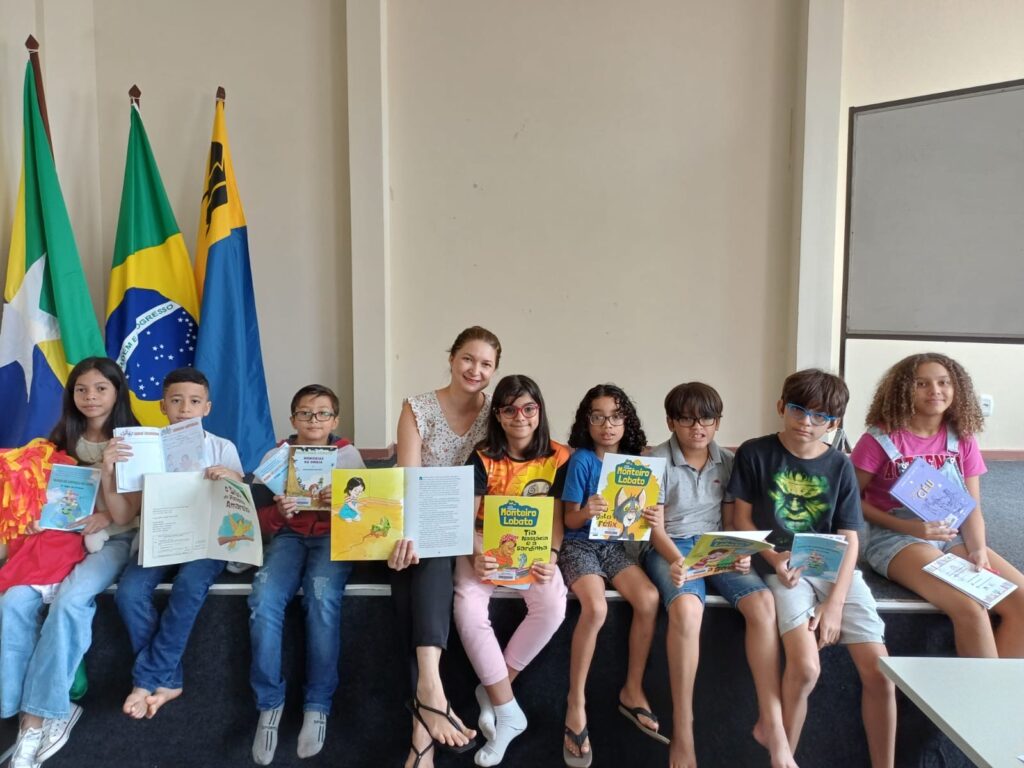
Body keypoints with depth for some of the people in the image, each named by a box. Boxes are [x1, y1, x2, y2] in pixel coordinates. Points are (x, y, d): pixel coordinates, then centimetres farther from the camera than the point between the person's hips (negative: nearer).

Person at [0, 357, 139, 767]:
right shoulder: (63, 440, 12)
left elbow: (124, 517, -8)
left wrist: (108, 473, -24)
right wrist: (37, 516, -5)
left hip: (112, 539, -4)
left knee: (69, 600, -32)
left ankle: (40, 715, -21)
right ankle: (35, 716, -20)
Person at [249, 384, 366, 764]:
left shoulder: (348, 454, 6)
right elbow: (262, 521, 7)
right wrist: (278, 511, -16)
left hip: (333, 536, -2)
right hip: (288, 536, 2)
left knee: (322, 599, -33)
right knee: (263, 600, -28)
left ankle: (317, 705, -19)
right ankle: (269, 702, -12)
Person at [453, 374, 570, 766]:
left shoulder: (558, 457, -4)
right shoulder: (483, 457, -7)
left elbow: (556, 517, -1)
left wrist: (551, 556, -21)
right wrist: (477, 555, -29)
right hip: (485, 546, 0)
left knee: (553, 606, -29)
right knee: (468, 608, -28)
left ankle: (491, 691, -8)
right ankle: (508, 710, -12)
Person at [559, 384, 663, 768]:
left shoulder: (634, 461, 3)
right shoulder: (582, 459, -8)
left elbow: (637, 514, 5)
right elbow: (570, 520, -8)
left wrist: (654, 519, -18)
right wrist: (586, 512, -30)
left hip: (615, 545, 4)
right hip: (580, 545, -4)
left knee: (649, 598, -22)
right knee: (595, 607, -30)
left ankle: (632, 690, -2)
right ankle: (576, 702, -12)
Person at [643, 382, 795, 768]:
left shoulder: (728, 461, 9)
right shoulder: (656, 461, -4)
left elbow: (730, 523, 11)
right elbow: (654, 527, -7)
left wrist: (739, 554, -10)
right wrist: (676, 561, -25)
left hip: (716, 545, 4)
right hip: (669, 548, -4)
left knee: (762, 601, -26)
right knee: (686, 607, -36)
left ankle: (771, 721, -16)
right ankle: (682, 732, -25)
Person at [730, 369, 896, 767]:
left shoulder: (840, 465, 4)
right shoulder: (754, 453, -2)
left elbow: (849, 540, 2)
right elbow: (742, 520, 1)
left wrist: (834, 604, -9)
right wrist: (774, 560, -16)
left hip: (836, 570, 3)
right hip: (784, 569, -3)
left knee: (880, 673, -9)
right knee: (805, 669, -23)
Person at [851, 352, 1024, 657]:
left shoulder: (963, 439, 7)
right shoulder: (880, 438, -9)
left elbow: (972, 507, 6)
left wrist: (977, 550, -13)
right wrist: (908, 527, -17)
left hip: (953, 537, 6)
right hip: (896, 538, -6)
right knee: (970, 608, -27)